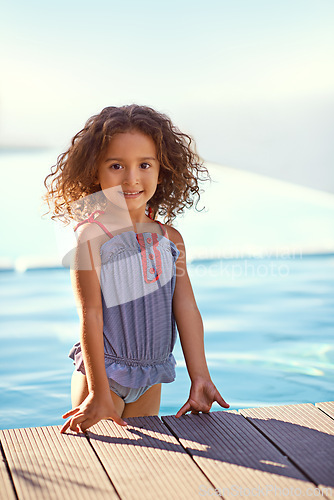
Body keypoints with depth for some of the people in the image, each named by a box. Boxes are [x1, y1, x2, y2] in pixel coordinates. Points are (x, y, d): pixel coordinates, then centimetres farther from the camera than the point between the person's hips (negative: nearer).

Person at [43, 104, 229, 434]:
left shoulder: (170, 239, 0)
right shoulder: (92, 236, -15)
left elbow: (186, 308, -1)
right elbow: (90, 315, -17)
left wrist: (200, 378, -5)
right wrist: (99, 392, -18)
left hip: (150, 381, 5)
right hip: (101, 374, -5)